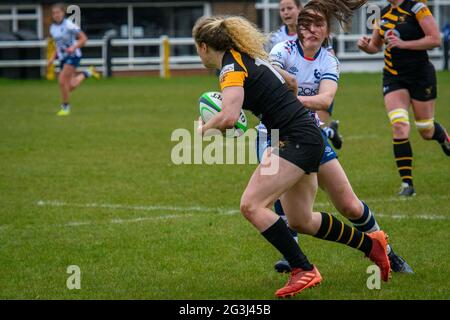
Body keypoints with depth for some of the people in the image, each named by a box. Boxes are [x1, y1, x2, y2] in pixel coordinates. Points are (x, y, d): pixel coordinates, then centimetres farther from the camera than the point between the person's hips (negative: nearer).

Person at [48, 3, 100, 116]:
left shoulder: (69, 25, -13)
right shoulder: (53, 28, 9)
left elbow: (83, 39, -11)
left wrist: (73, 47, -26)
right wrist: (53, 58, 8)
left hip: (73, 56, -7)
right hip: (63, 58, 7)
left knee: (62, 81, -18)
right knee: (71, 86, 4)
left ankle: (65, 106, 0)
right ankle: (86, 73, 32)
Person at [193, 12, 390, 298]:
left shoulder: (231, 66, -13)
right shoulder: (249, 58, 16)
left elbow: (228, 117, -26)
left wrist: (204, 128, -6)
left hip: (297, 140, -10)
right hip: (308, 138, 10)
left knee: (251, 205, -15)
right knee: (300, 220, 17)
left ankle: (304, 270, -14)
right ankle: (371, 244, 31)